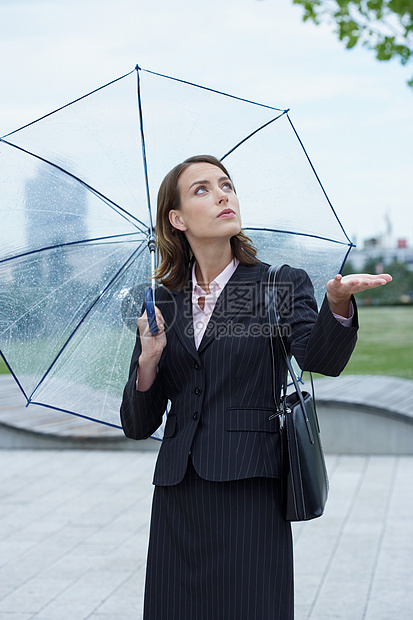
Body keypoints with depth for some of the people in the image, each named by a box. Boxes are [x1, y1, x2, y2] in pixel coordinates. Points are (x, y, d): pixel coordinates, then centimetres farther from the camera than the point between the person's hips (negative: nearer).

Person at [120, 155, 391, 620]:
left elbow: (321, 358, -18)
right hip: (178, 499, 3)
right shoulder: (163, 302, 10)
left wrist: (337, 301, -37)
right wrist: (149, 360, -10)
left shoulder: (283, 285, 3)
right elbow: (137, 425, 8)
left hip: (250, 494, -3)